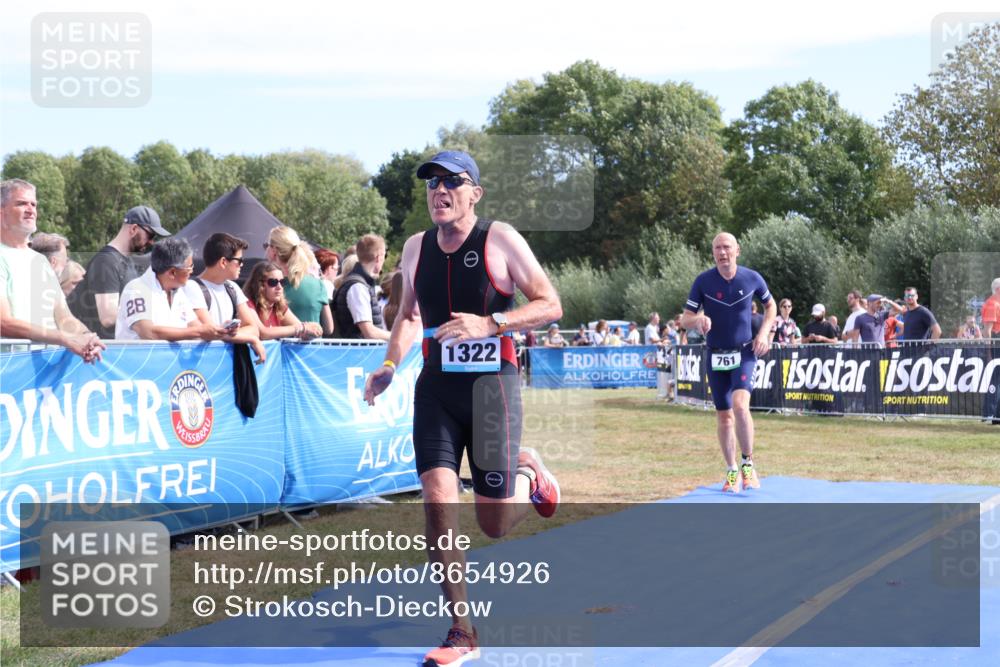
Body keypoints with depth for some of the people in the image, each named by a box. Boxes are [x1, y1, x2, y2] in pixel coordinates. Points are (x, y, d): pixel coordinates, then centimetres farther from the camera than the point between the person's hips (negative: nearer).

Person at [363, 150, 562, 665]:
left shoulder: (499, 240, -8)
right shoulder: (416, 247, 6)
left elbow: (550, 305, -8)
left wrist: (488, 323, -21)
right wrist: (389, 366, 5)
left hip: (492, 382, -3)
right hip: (436, 386, 4)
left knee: (495, 523, 0)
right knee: (437, 499, -13)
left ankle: (528, 474, 37)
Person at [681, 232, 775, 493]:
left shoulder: (752, 278, -5)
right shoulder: (703, 281, -7)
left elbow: (770, 306, 13)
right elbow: (685, 320, -5)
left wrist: (764, 333, -3)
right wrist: (698, 319, -28)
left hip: (744, 353, -2)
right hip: (716, 356, 2)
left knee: (740, 405, -23)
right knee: (724, 415, 8)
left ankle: (748, 464, -8)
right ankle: (731, 472, 22)